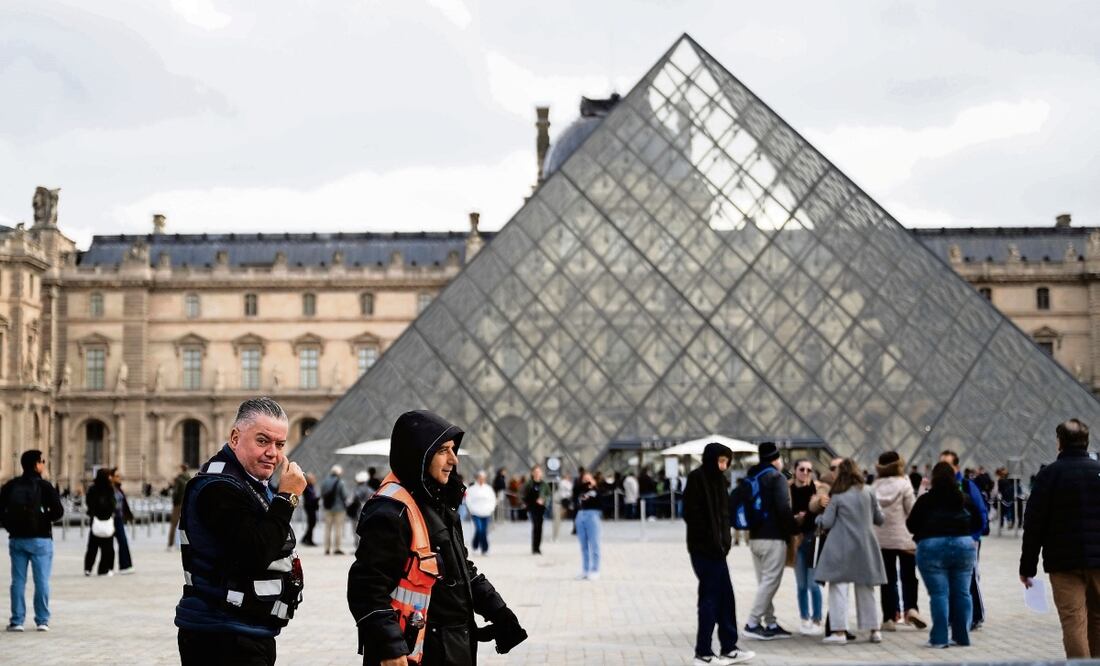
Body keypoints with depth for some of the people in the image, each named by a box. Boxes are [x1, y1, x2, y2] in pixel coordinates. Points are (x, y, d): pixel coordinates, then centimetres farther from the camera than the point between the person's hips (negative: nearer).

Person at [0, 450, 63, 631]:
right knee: (41, 581, 1)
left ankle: (17, 621, 7)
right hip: (40, 539, -4)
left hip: (16, 539, 4)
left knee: (18, 581, 7)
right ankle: (42, 620, 2)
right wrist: (44, 519, 6)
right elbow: (58, 511, -13)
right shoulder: (44, 486, -8)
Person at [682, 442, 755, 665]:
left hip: (716, 548, 8)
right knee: (710, 598, -3)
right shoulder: (696, 479, -12)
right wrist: (712, 541, -17)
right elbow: (692, 514, -18)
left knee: (725, 598, 11)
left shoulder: (717, 479, 13)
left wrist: (724, 540, 6)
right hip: (703, 549, -8)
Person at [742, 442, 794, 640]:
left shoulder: (752, 478, 16)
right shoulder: (777, 478, -9)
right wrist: (793, 530, -7)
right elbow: (783, 508, -18)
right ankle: (753, 623, -10)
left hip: (755, 537, 8)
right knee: (771, 581, -5)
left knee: (764, 582, 13)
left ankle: (770, 624, 15)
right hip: (773, 538, -8)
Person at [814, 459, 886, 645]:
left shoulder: (837, 497, -6)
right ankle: (875, 630, 17)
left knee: (838, 588, -2)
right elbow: (879, 519, 9)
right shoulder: (868, 493, 3)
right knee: (866, 589, 14)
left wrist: (818, 518, 16)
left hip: (841, 548, -4)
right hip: (865, 547, 4)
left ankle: (839, 631, -9)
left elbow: (826, 523, -6)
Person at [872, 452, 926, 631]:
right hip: (903, 537, -3)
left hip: (881, 539, 3)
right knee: (908, 576, 8)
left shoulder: (875, 486, 3)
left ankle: (889, 618, 6)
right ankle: (910, 608, -11)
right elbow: (912, 510, -8)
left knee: (888, 578, 7)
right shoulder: (903, 484, -6)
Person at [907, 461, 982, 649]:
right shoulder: (965, 499, 7)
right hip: (963, 546, 3)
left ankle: (939, 638, -4)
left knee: (939, 594, -3)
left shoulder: (926, 500, -3)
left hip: (932, 548, -3)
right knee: (962, 593, 9)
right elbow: (977, 523, 13)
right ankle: (962, 636, 14)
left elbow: (911, 525, -1)